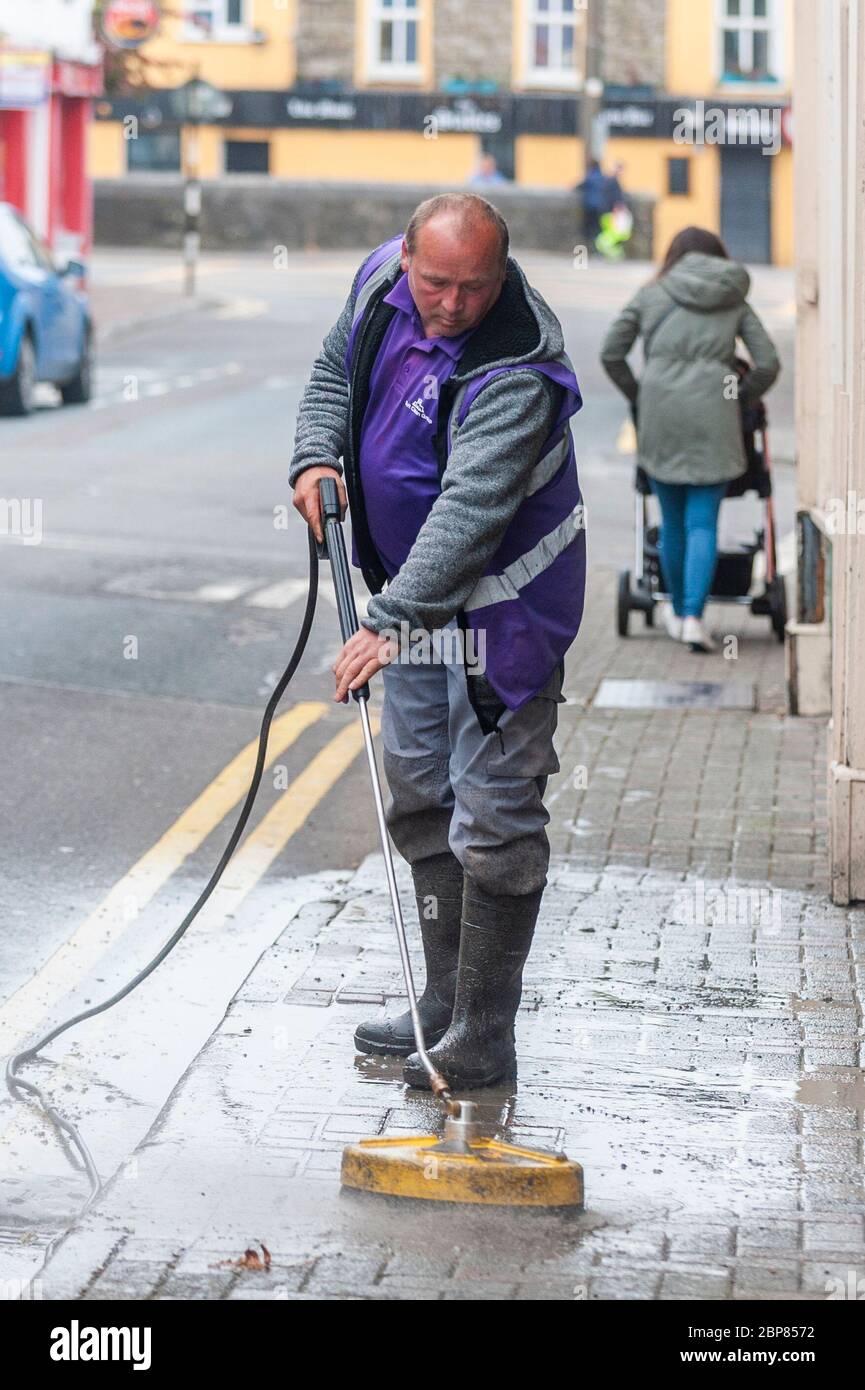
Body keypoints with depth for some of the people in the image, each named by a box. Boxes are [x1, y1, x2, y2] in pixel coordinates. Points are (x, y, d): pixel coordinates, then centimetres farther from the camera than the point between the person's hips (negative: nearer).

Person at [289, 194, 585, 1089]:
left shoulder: (518, 369, -30)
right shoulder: (382, 281, -6)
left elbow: (469, 510, -38)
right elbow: (335, 371, 13)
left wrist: (390, 623, -46)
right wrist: (317, 458, -5)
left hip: (502, 600, -8)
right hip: (414, 587, 8)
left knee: (493, 816, -8)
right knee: (418, 796, 15)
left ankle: (482, 1040, -2)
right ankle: (445, 1005, 26)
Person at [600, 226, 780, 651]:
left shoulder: (651, 296, 11)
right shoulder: (735, 304, 11)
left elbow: (610, 354, 8)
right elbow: (768, 363, 4)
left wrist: (637, 396, 20)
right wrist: (740, 396, 19)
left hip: (660, 416, 1)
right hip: (712, 418, -1)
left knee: (672, 521, 13)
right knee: (703, 523, 0)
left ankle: (678, 612, 25)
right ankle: (693, 616, -14)